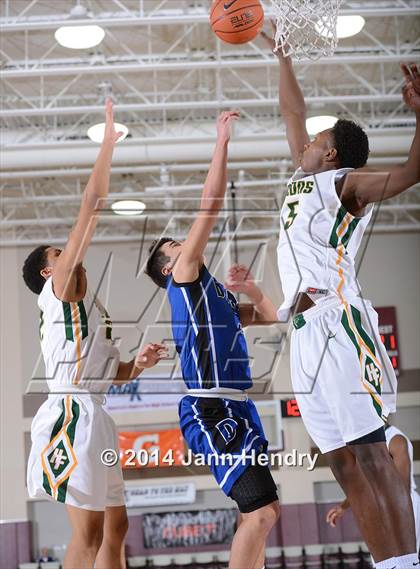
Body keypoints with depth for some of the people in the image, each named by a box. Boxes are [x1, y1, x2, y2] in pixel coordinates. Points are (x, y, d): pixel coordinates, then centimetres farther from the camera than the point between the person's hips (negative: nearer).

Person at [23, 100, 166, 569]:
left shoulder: (82, 306, 27)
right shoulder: (60, 286, 1)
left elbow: (105, 372, 27)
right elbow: (91, 209, -6)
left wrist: (138, 364, 8)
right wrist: (108, 144, -4)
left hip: (92, 415, 10)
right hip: (73, 412, -10)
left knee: (114, 525, 10)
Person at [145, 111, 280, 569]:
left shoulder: (212, 292, 23)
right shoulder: (182, 278, 0)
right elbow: (209, 208, -6)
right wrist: (222, 141, -2)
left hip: (234, 408, 10)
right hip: (210, 410, -10)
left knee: (262, 510, 12)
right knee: (261, 510, -17)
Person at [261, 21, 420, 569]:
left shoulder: (345, 183, 5)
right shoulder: (305, 180, 26)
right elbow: (293, 114, 38)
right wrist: (282, 52, 42)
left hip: (338, 322, -8)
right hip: (307, 331, 8)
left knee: (370, 454, -15)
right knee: (346, 462, 0)